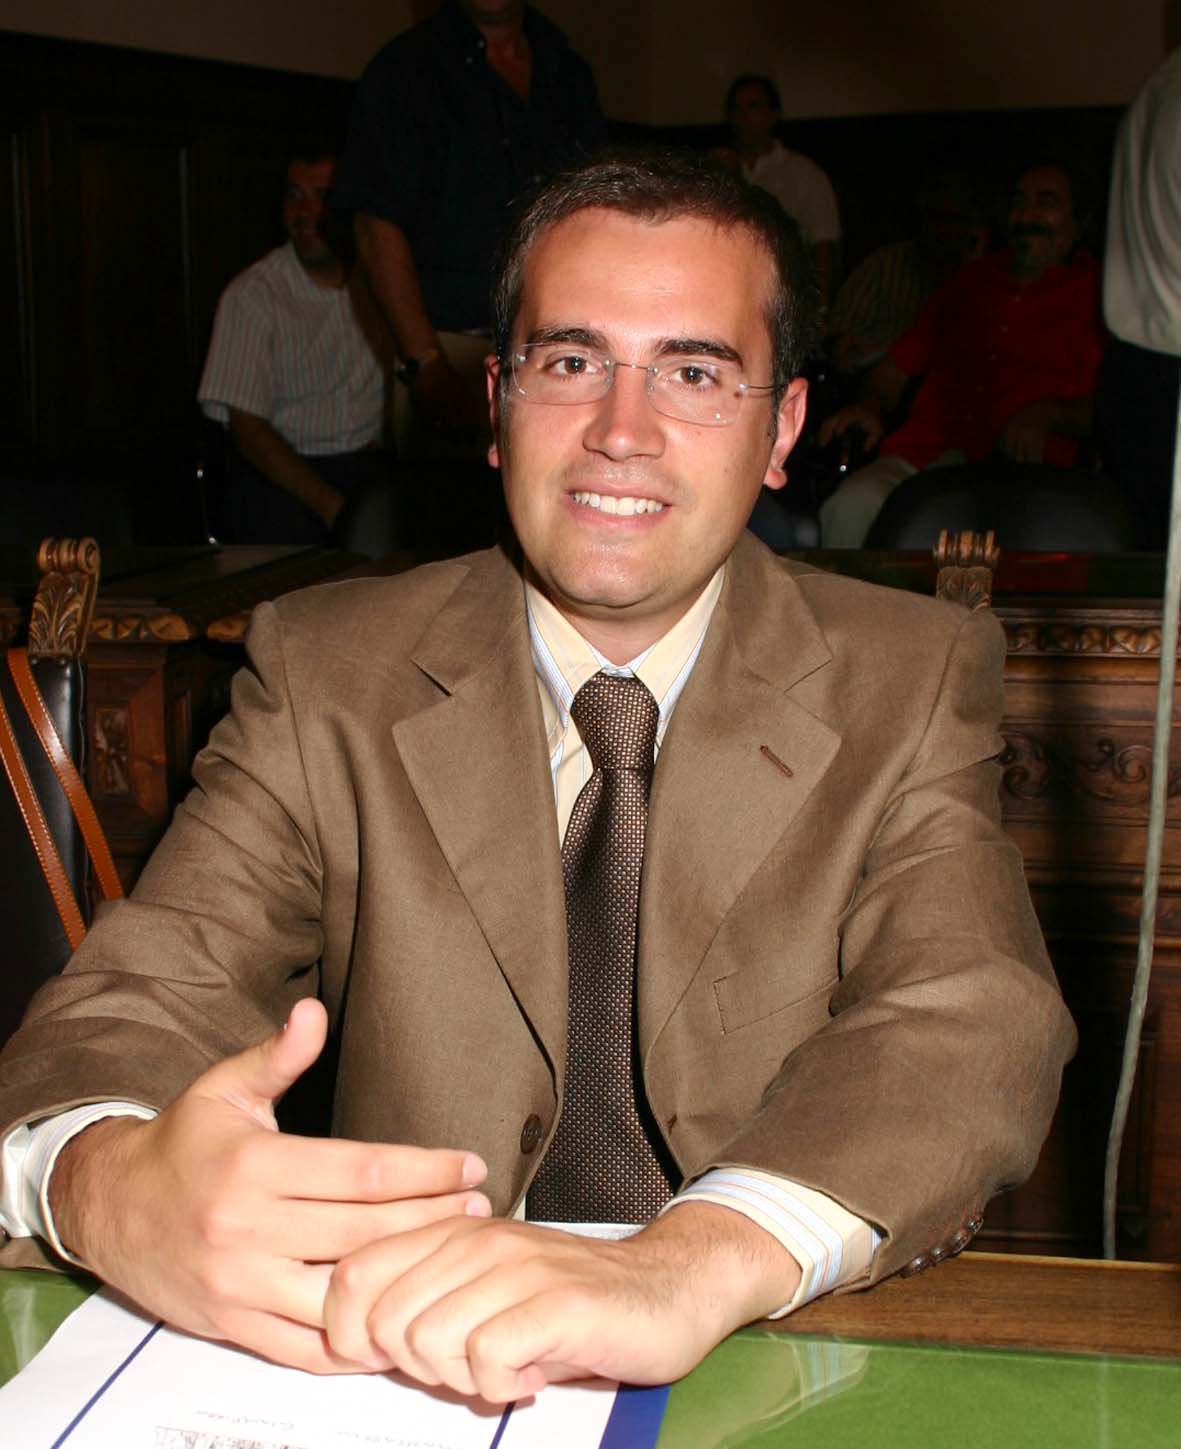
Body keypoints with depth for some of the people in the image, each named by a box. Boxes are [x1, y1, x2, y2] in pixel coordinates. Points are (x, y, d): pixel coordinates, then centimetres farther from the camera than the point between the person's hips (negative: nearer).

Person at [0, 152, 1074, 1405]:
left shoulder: (915, 685, -1)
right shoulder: (322, 678, 0)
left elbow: (977, 1022, -16)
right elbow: (137, 1002, -8)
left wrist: (700, 1260, -36)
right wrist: (114, 1187, -33)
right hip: (402, 1369, 2)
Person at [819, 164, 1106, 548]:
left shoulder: (1095, 291, 15)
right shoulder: (970, 280, 29)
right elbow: (896, 366, 29)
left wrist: (1047, 414, -12)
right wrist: (870, 407, 7)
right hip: (921, 455, 3)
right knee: (852, 505, -31)